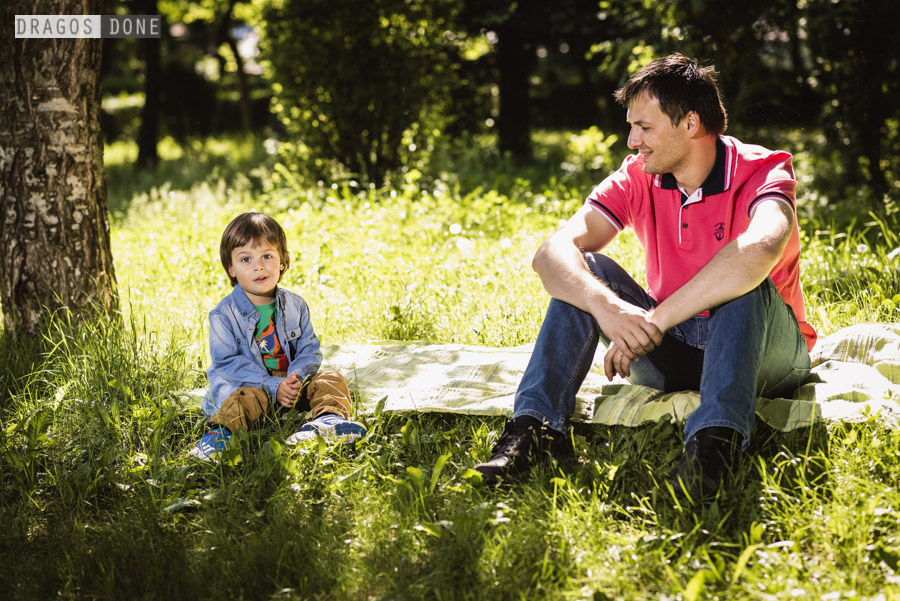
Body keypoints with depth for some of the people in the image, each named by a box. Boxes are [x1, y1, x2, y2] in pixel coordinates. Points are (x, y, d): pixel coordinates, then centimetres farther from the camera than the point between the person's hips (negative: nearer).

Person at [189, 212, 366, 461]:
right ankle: (219, 433, -54)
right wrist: (273, 387, -25)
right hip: (248, 384, -4)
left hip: (289, 383, 5)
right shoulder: (224, 314, -8)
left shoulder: (295, 306, 5)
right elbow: (227, 363, -15)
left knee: (331, 380, -14)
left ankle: (329, 418, -40)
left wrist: (297, 377, -20)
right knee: (248, 398, -36)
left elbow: (309, 349, 5)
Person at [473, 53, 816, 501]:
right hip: (672, 351, 4)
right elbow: (552, 253, -19)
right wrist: (606, 306, -41)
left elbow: (760, 249, -43)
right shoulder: (638, 179, -5)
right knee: (583, 271, -16)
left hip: (761, 353, -4)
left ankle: (715, 440, -49)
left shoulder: (762, 172, -18)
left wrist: (654, 321, -43)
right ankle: (534, 426, -27)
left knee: (743, 284, -34)